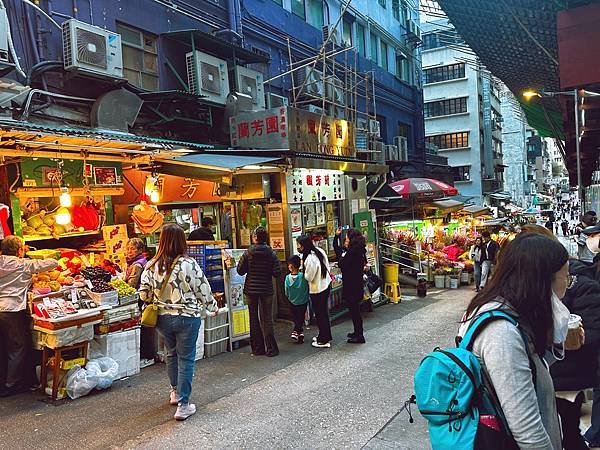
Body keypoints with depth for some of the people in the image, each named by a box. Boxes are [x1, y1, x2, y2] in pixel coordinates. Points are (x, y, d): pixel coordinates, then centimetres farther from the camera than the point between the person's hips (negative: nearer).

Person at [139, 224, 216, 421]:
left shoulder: (152, 265, -7)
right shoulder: (189, 264, -17)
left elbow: (144, 294, -1)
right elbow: (203, 291, -9)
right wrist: (213, 307, 9)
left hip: (162, 318, 4)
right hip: (187, 317, -4)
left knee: (171, 354, 24)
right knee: (186, 359, 6)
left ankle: (175, 392, 41)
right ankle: (183, 405, 9)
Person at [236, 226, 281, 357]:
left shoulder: (248, 253, -8)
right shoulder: (271, 253, -7)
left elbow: (240, 271, -4)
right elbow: (277, 273, -9)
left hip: (251, 290, 0)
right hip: (266, 289, 0)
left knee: (254, 319, 11)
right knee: (267, 319, 6)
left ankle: (257, 348, 16)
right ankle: (271, 349, 5)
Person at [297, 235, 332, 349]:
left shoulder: (310, 259, -27)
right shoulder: (319, 251, -1)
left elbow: (308, 277, -20)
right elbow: (326, 267, 9)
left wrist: (304, 270, -2)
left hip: (317, 290, -9)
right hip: (326, 285, 9)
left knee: (320, 314, 4)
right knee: (324, 312, 20)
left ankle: (324, 340, 14)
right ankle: (324, 335, 33)